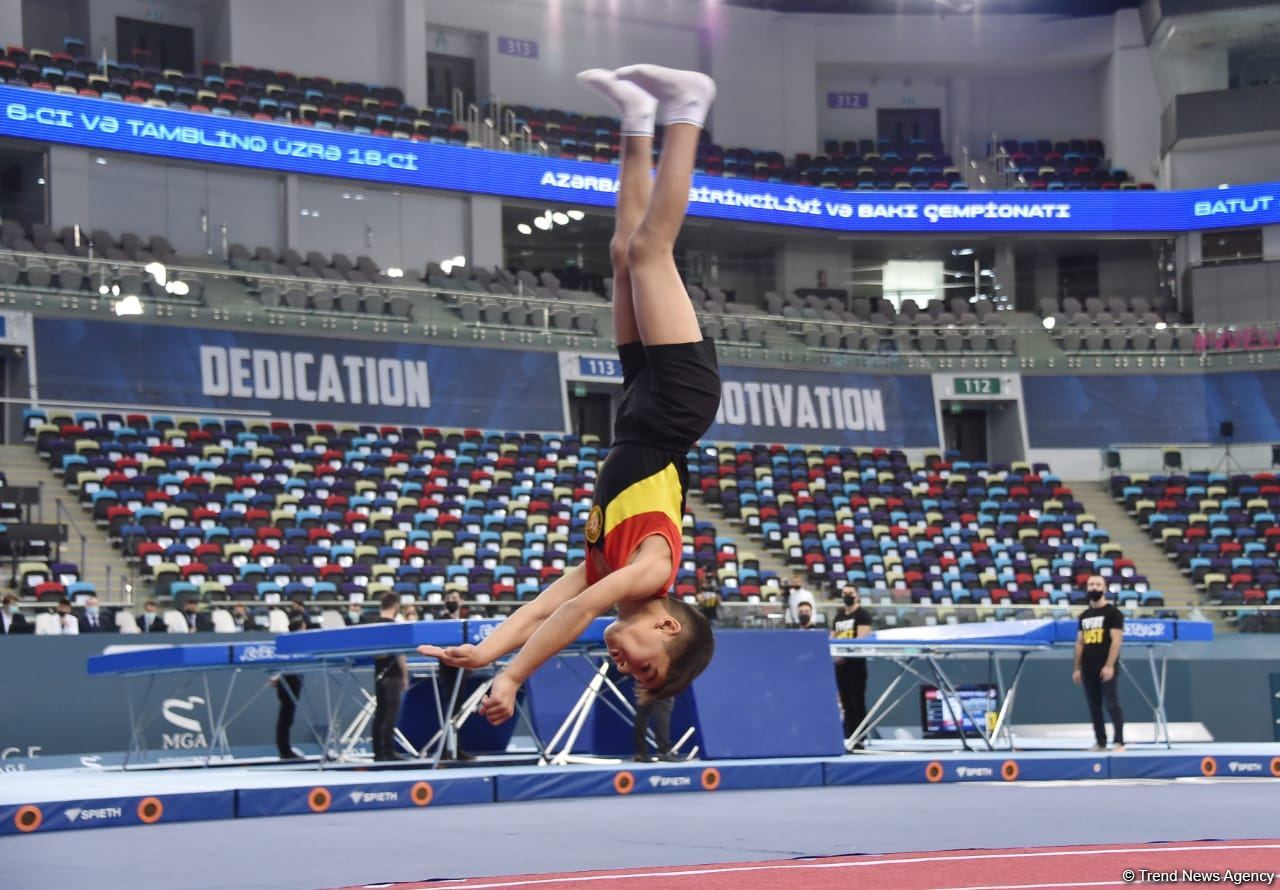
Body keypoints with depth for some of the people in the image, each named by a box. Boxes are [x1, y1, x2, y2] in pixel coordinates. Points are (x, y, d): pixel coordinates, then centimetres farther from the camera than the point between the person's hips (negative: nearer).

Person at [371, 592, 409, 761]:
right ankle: (389, 751, -8)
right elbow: (399, 654, -12)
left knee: (379, 712, 9)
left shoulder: (374, 625, 7)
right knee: (391, 714, -5)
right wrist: (405, 676, -6)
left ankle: (378, 752, 9)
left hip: (379, 674, 6)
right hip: (392, 675, -6)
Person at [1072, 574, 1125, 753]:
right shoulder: (1084, 616, 15)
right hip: (1089, 670, 7)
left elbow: (1116, 640, -12)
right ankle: (1100, 742, 15)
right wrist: (1077, 668, 10)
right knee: (1094, 707, 8)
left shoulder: (1113, 613, -4)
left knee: (1112, 705, -8)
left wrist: (1109, 665, -20)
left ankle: (1119, 743, -7)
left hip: (1107, 669, -6)